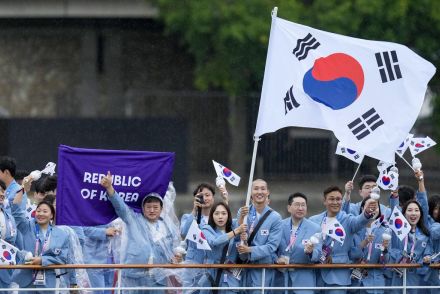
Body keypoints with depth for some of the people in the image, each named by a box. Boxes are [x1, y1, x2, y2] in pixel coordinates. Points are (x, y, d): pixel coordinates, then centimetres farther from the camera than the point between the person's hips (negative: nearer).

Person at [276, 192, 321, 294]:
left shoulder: (314, 228, 0)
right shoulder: (280, 225, 4)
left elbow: (317, 255, -4)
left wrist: (310, 251, -27)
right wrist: (277, 258, -15)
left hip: (304, 278, -1)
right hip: (282, 276, 1)